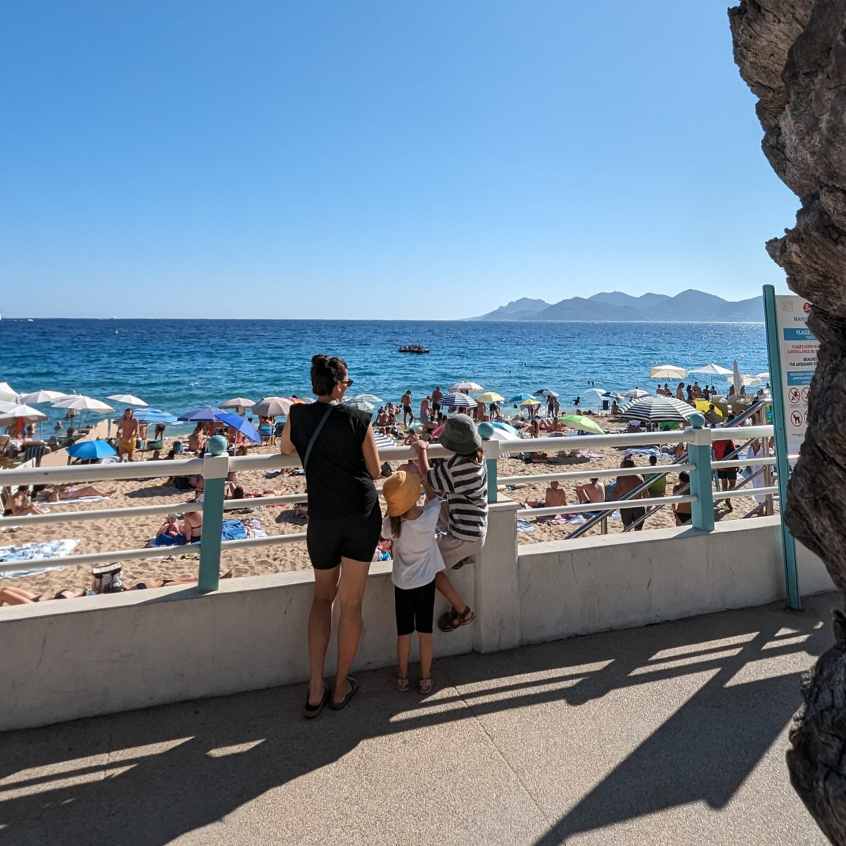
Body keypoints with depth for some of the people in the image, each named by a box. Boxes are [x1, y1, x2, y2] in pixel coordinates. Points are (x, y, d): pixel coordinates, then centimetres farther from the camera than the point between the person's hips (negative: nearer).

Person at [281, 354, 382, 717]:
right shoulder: (358, 419, -8)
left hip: (322, 518, 2)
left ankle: (315, 691, 16)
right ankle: (341, 688, 23)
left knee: (323, 596, 20)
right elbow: (375, 471, 0)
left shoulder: (297, 416, -1)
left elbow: (285, 449, 20)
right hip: (363, 514, -2)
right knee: (351, 603, 10)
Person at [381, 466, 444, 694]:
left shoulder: (390, 524, -23)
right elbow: (433, 494, -2)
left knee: (403, 633, 16)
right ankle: (425, 679, 27)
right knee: (425, 633, 14)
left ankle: (402, 678, 32)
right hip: (426, 582, 0)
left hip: (402, 584, 0)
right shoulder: (430, 516, -24)